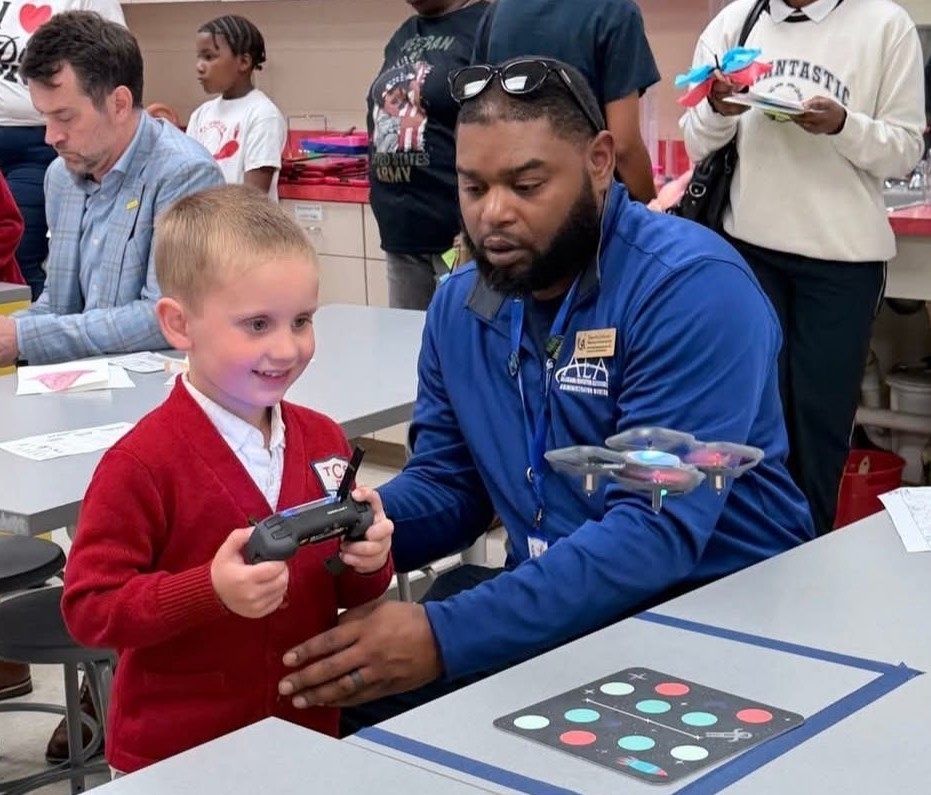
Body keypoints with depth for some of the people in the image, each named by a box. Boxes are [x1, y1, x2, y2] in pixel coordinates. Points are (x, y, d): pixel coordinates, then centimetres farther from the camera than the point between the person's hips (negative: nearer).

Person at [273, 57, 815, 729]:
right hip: (551, 600, 6)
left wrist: (447, 638, -35)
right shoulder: (461, 304, 4)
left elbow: (656, 530, -27)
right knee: (353, 679, -13)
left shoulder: (692, 287, -20)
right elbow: (446, 482, 11)